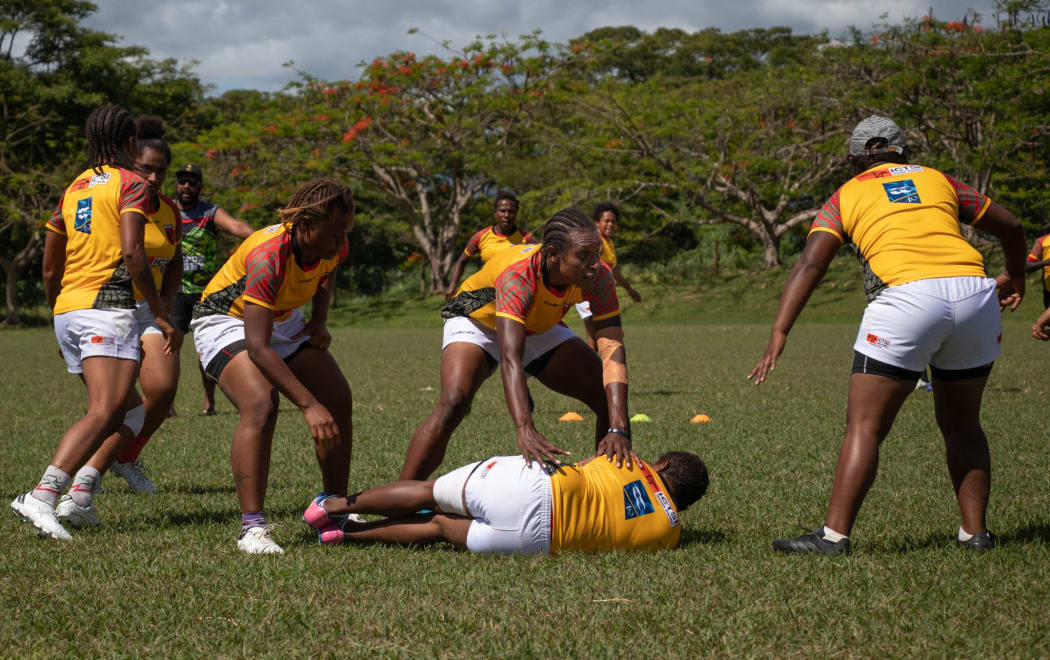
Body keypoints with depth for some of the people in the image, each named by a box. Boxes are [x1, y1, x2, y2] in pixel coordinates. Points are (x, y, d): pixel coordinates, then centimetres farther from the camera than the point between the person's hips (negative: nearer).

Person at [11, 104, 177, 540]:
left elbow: (50, 268, 22)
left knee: (129, 410, 17)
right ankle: (41, 497, -34)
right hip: (108, 308, -8)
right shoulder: (131, 183, 1)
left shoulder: (75, 188, 21)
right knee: (105, 413, -19)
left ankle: (81, 489, 3)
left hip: (68, 310, 8)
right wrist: (160, 314, -12)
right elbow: (132, 252, -14)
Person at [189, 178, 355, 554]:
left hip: (284, 321, 8)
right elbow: (257, 348, -42)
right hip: (225, 321, -8)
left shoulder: (332, 247, -16)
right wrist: (308, 405, -45)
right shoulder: (267, 255, -38)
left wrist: (319, 322, -1)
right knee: (260, 405, -30)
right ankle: (252, 528, -26)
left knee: (338, 399, -2)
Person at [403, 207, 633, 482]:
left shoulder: (598, 277, -29)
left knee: (611, 399, -9)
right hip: (477, 322, -5)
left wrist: (619, 430, -46)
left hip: (539, 331, 5)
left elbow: (612, 349, -34)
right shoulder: (518, 276, -41)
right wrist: (525, 429, -66)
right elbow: (510, 359, -51)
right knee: (453, 403, -30)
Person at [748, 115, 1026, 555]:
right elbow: (1010, 226, 31)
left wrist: (778, 336, -2)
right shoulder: (938, 180, 25)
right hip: (975, 293, 4)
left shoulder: (846, 196, 17)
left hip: (907, 299, -4)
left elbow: (811, 264, 3)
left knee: (865, 427, 1)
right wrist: (1014, 278, 49)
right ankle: (976, 531, 19)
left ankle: (835, 534, -5)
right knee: (962, 425, 20)